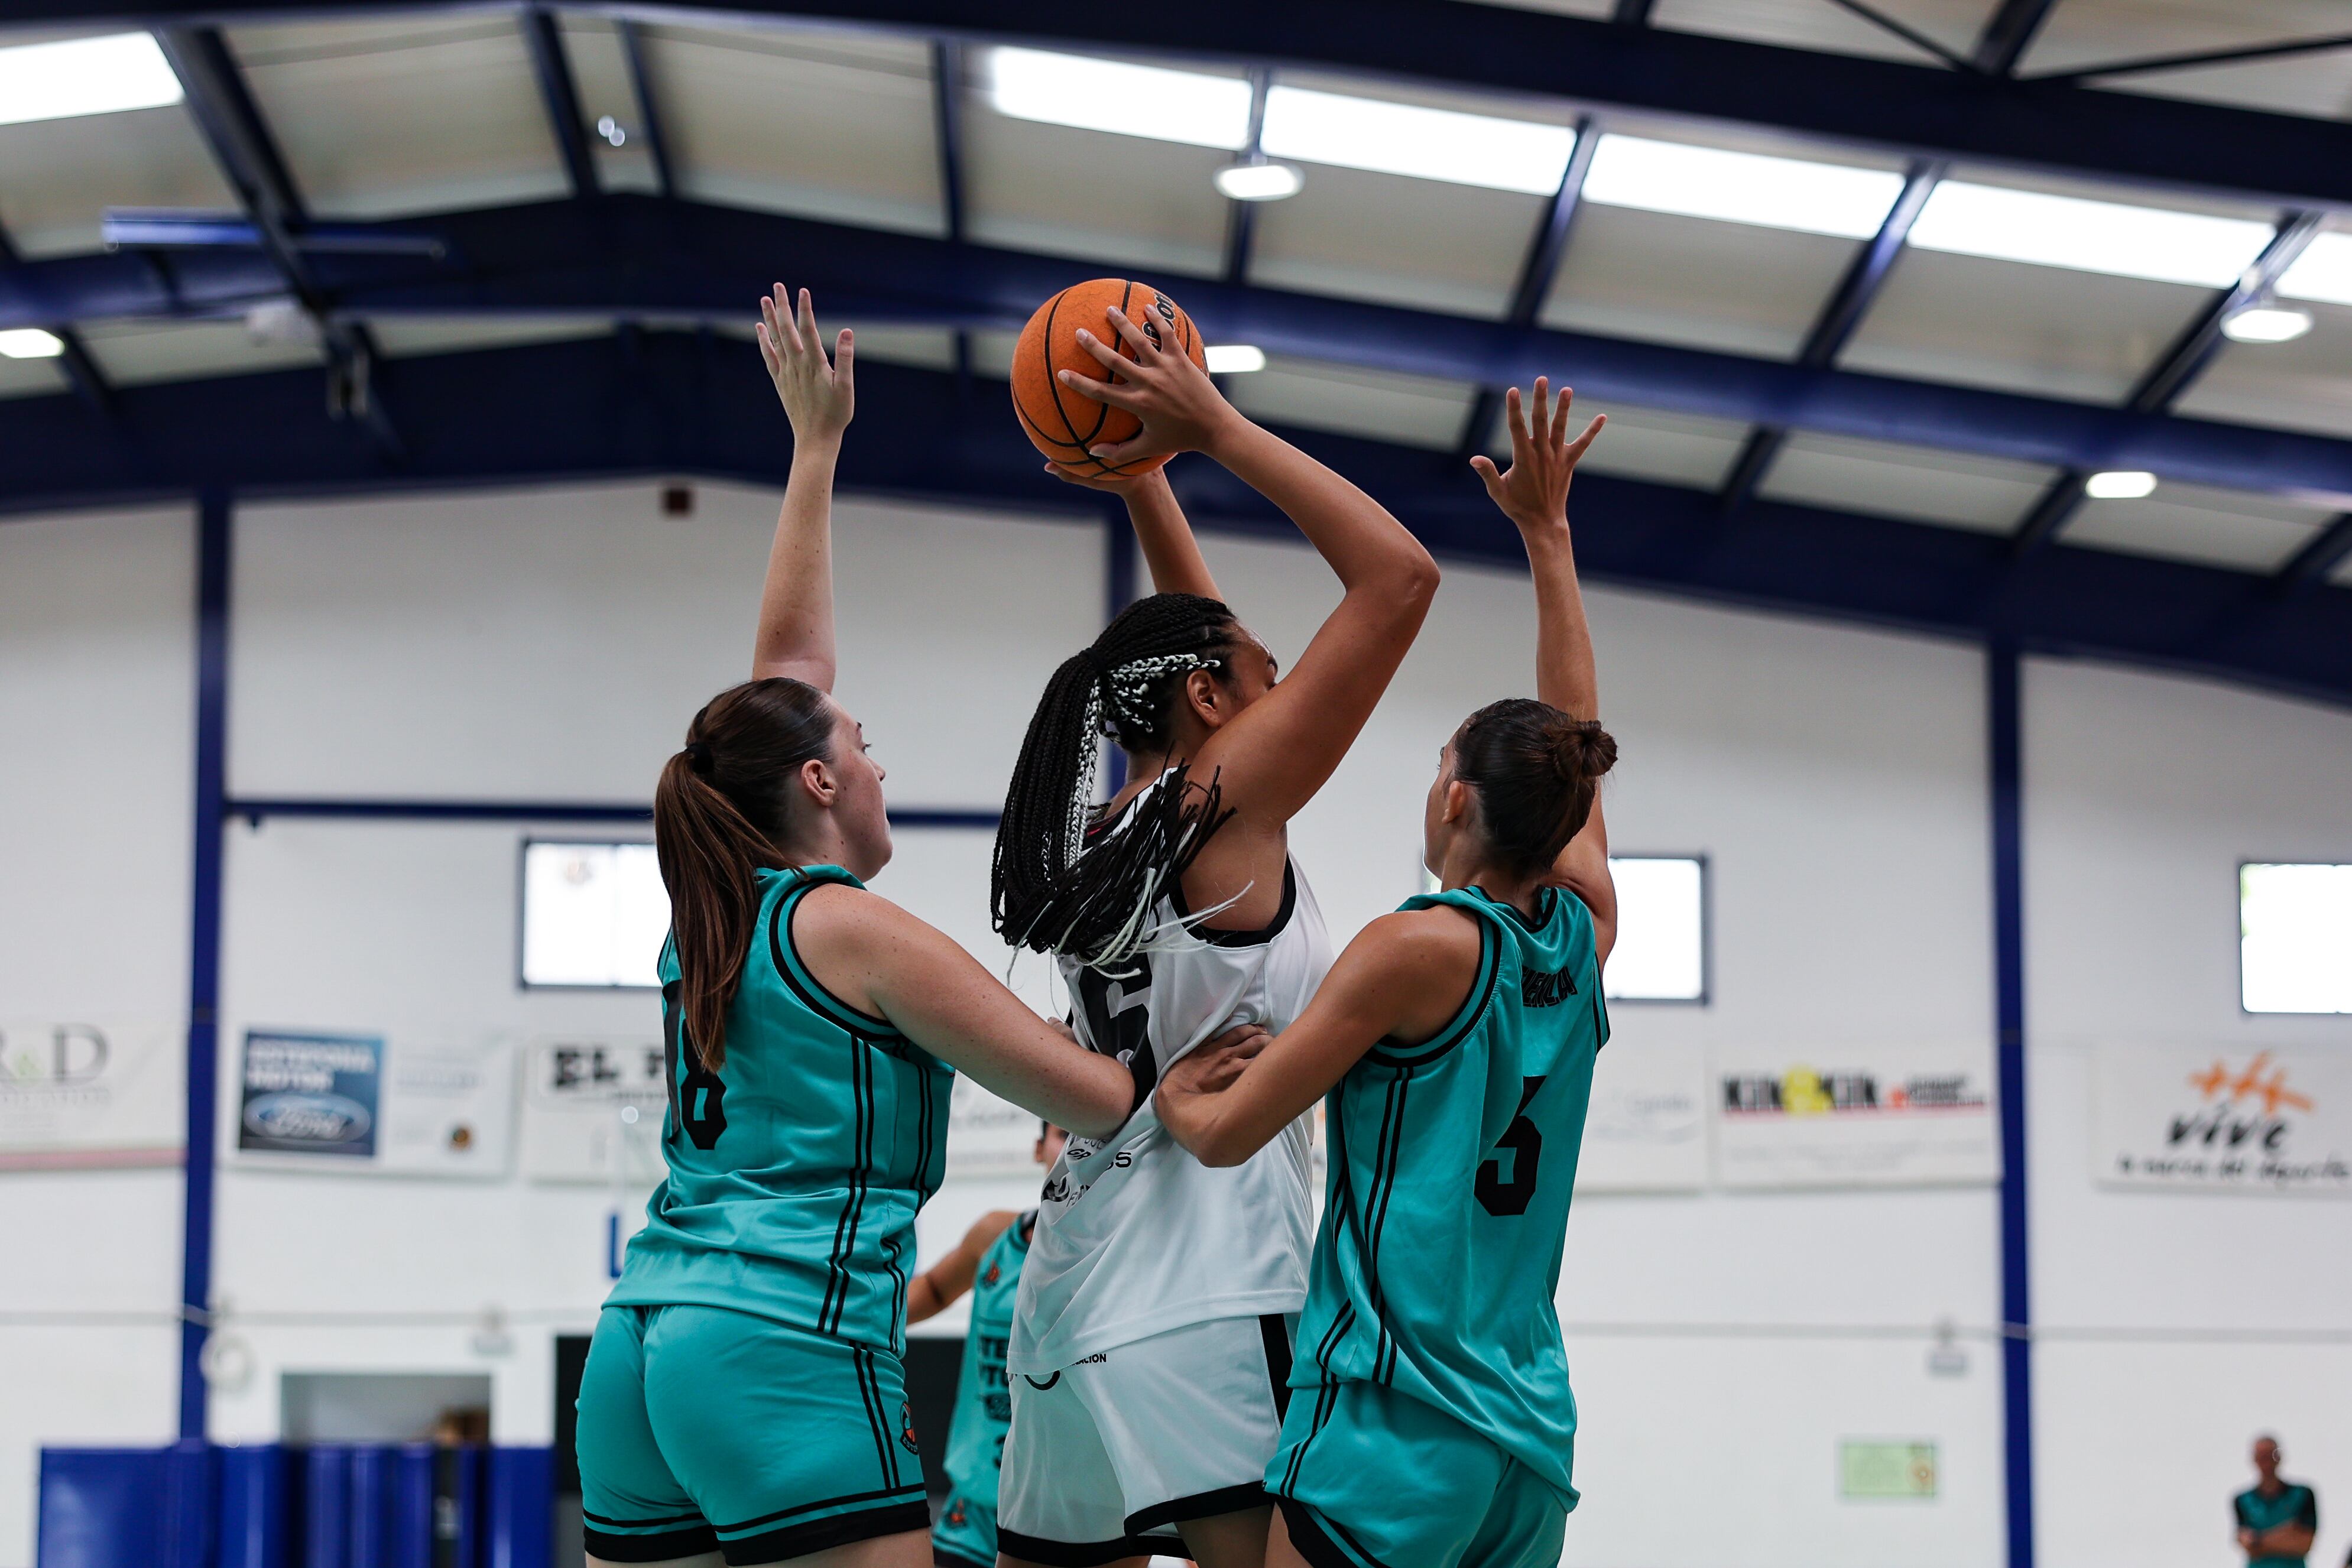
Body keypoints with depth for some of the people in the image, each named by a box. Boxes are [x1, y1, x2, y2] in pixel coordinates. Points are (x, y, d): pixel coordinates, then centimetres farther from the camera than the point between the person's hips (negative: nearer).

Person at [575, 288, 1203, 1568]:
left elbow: (786, 662, 28)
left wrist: (817, 446, 34)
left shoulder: (711, 919, 17)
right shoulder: (854, 932, -3)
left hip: (643, 1342, 8)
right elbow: (1095, 1103, -3)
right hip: (787, 1353, -8)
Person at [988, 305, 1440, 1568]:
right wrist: (1213, 428, -2)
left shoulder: (1092, 838, 15)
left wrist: (1138, 469, 29)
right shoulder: (1224, 808, -6)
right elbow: (1398, 576, -6)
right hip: (1200, 1314, -9)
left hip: (1070, 1315, 9)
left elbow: (1188, 634, 32)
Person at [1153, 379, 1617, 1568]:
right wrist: (1547, 534, 31)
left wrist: (1171, 1096, 17)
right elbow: (1570, 746, 24)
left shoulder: (1418, 949, -8)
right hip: (1529, 1442, 7)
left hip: (1390, 1428, -7)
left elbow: (1225, 1134, -5)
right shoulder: (1582, 942, 9)